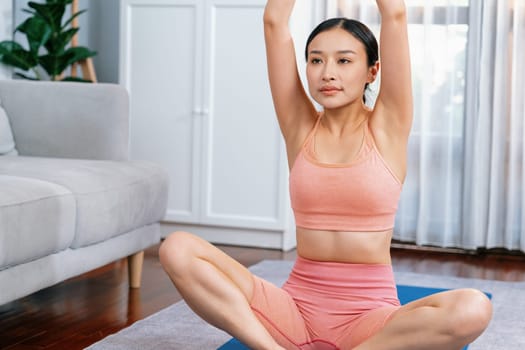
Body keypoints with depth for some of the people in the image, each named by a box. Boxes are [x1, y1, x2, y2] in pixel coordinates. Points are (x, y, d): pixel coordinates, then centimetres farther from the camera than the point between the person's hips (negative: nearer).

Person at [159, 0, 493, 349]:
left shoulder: (387, 128, 0)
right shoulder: (300, 127, 6)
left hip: (370, 315, -1)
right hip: (297, 305, 2)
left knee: (473, 310, -33)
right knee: (178, 249, -19)